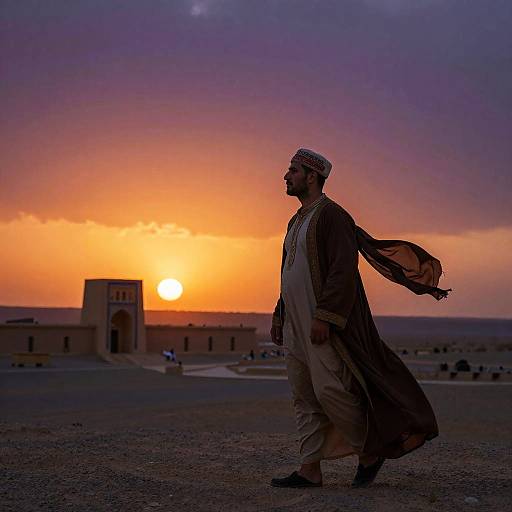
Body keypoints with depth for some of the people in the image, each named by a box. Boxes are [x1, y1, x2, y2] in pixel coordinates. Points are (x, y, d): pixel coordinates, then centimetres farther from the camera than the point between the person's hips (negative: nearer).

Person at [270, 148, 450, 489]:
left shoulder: (331, 214, -11)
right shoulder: (297, 222, 19)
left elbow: (343, 269, -20)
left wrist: (323, 317, -26)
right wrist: (279, 319, 18)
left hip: (326, 323, -9)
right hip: (298, 325, 9)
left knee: (329, 391, -12)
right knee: (305, 396, 6)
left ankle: (370, 451, 6)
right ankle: (310, 470, 9)